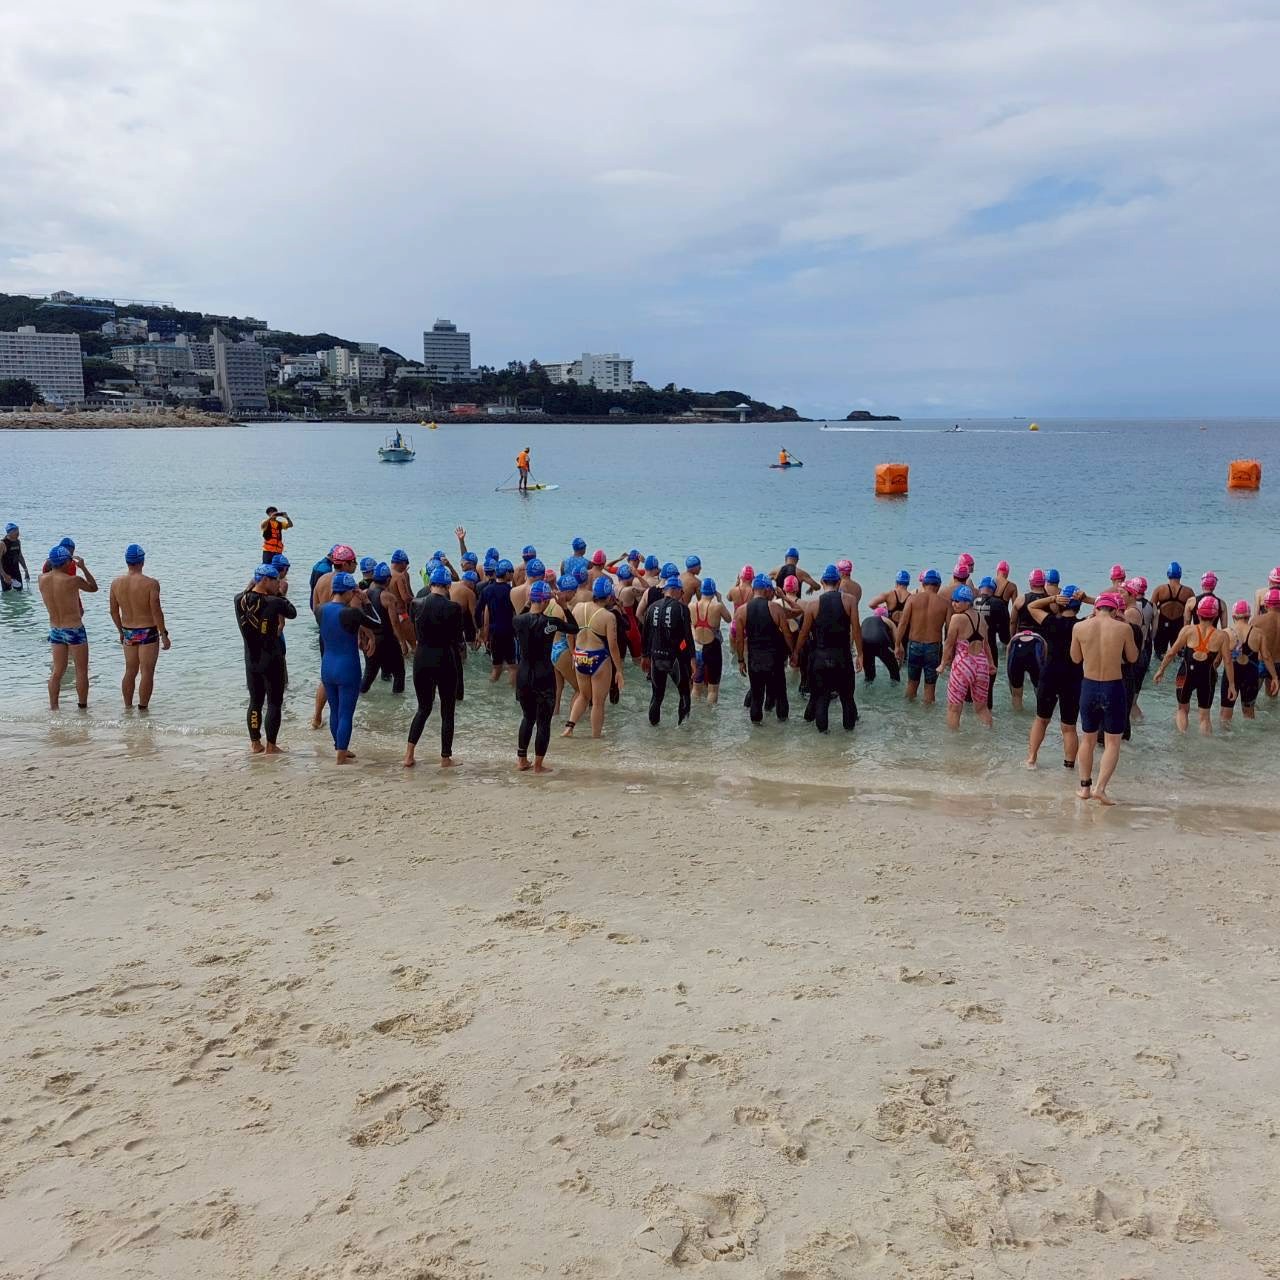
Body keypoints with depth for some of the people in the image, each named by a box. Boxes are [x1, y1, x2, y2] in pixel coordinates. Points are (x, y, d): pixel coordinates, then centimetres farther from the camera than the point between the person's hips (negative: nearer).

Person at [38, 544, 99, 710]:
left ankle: (53, 707, 20)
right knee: (81, 671, 8)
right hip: (74, 630, -6)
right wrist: (83, 567, 2)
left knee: (57, 671, 16)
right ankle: (83, 707, 13)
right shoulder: (73, 580, -20)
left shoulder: (42, 580, -5)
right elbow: (94, 587, -1)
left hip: (54, 630, 6)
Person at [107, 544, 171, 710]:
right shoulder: (151, 583, -16)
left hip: (128, 633, 5)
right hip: (148, 633, -5)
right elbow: (156, 612, -16)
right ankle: (142, 709, 4)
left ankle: (128, 708, 23)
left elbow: (113, 611, 7)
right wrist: (164, 635, -7)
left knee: (130, 672, 17)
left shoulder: (116, 583, -1)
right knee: (147, 673, 2)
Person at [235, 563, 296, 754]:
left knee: (255, 702, 16)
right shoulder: (274, 603, -19)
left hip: (251, 660, 5)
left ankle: (255, 744, 23)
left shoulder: (239, 600, -5)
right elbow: (293, 613, -2)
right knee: (274, 703, 6)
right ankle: (270, 747, 10)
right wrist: (279, 594, 3)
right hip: (272, 661, -5)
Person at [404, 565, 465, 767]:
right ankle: (446, 758, 15)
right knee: (447, 711, 10)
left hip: (421, 659, 4)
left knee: (423, 707, 18)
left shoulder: (416, 604, -2)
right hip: (445, 661, -4)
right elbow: (457, 639, -6)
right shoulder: (453, 607, -13)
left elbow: (416, 634, 9)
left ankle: (409, 753, 7)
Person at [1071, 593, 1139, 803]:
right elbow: (1133, 658, 5)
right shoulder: (1123, 628, -10)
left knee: (1088, 740, 19)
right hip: (1114, 689, -2)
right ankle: (1100, 788, -5)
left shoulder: (1080, 627, -5)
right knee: (1113, 742, 7)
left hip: (1089, 687, 3)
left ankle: (1085, 787, 24)